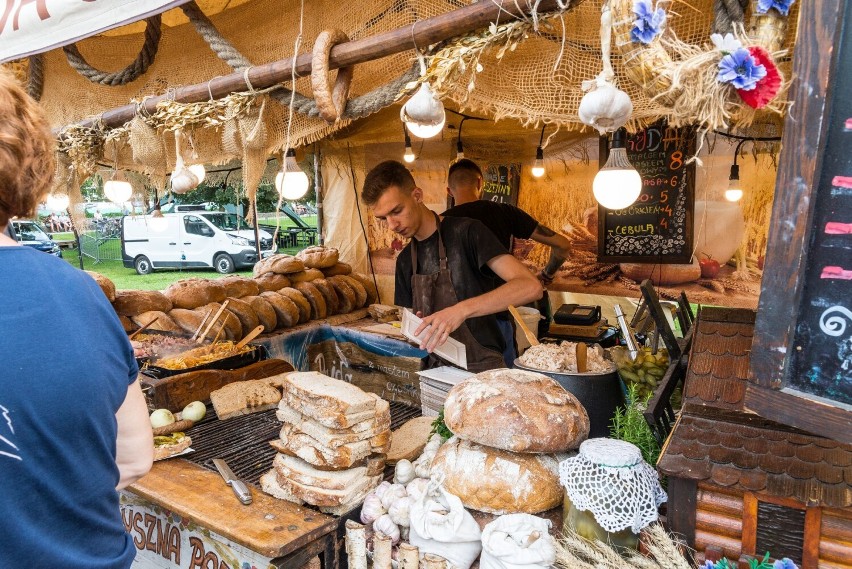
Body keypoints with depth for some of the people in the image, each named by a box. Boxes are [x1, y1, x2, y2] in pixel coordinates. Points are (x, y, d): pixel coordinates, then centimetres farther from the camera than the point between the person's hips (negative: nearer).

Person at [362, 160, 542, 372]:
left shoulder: (465, 232, -7)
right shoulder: (405, 260, 13)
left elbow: (530, 286, -18)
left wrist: (463, 310, -28)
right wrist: (413, 327, -3)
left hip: (481, 369, -6)